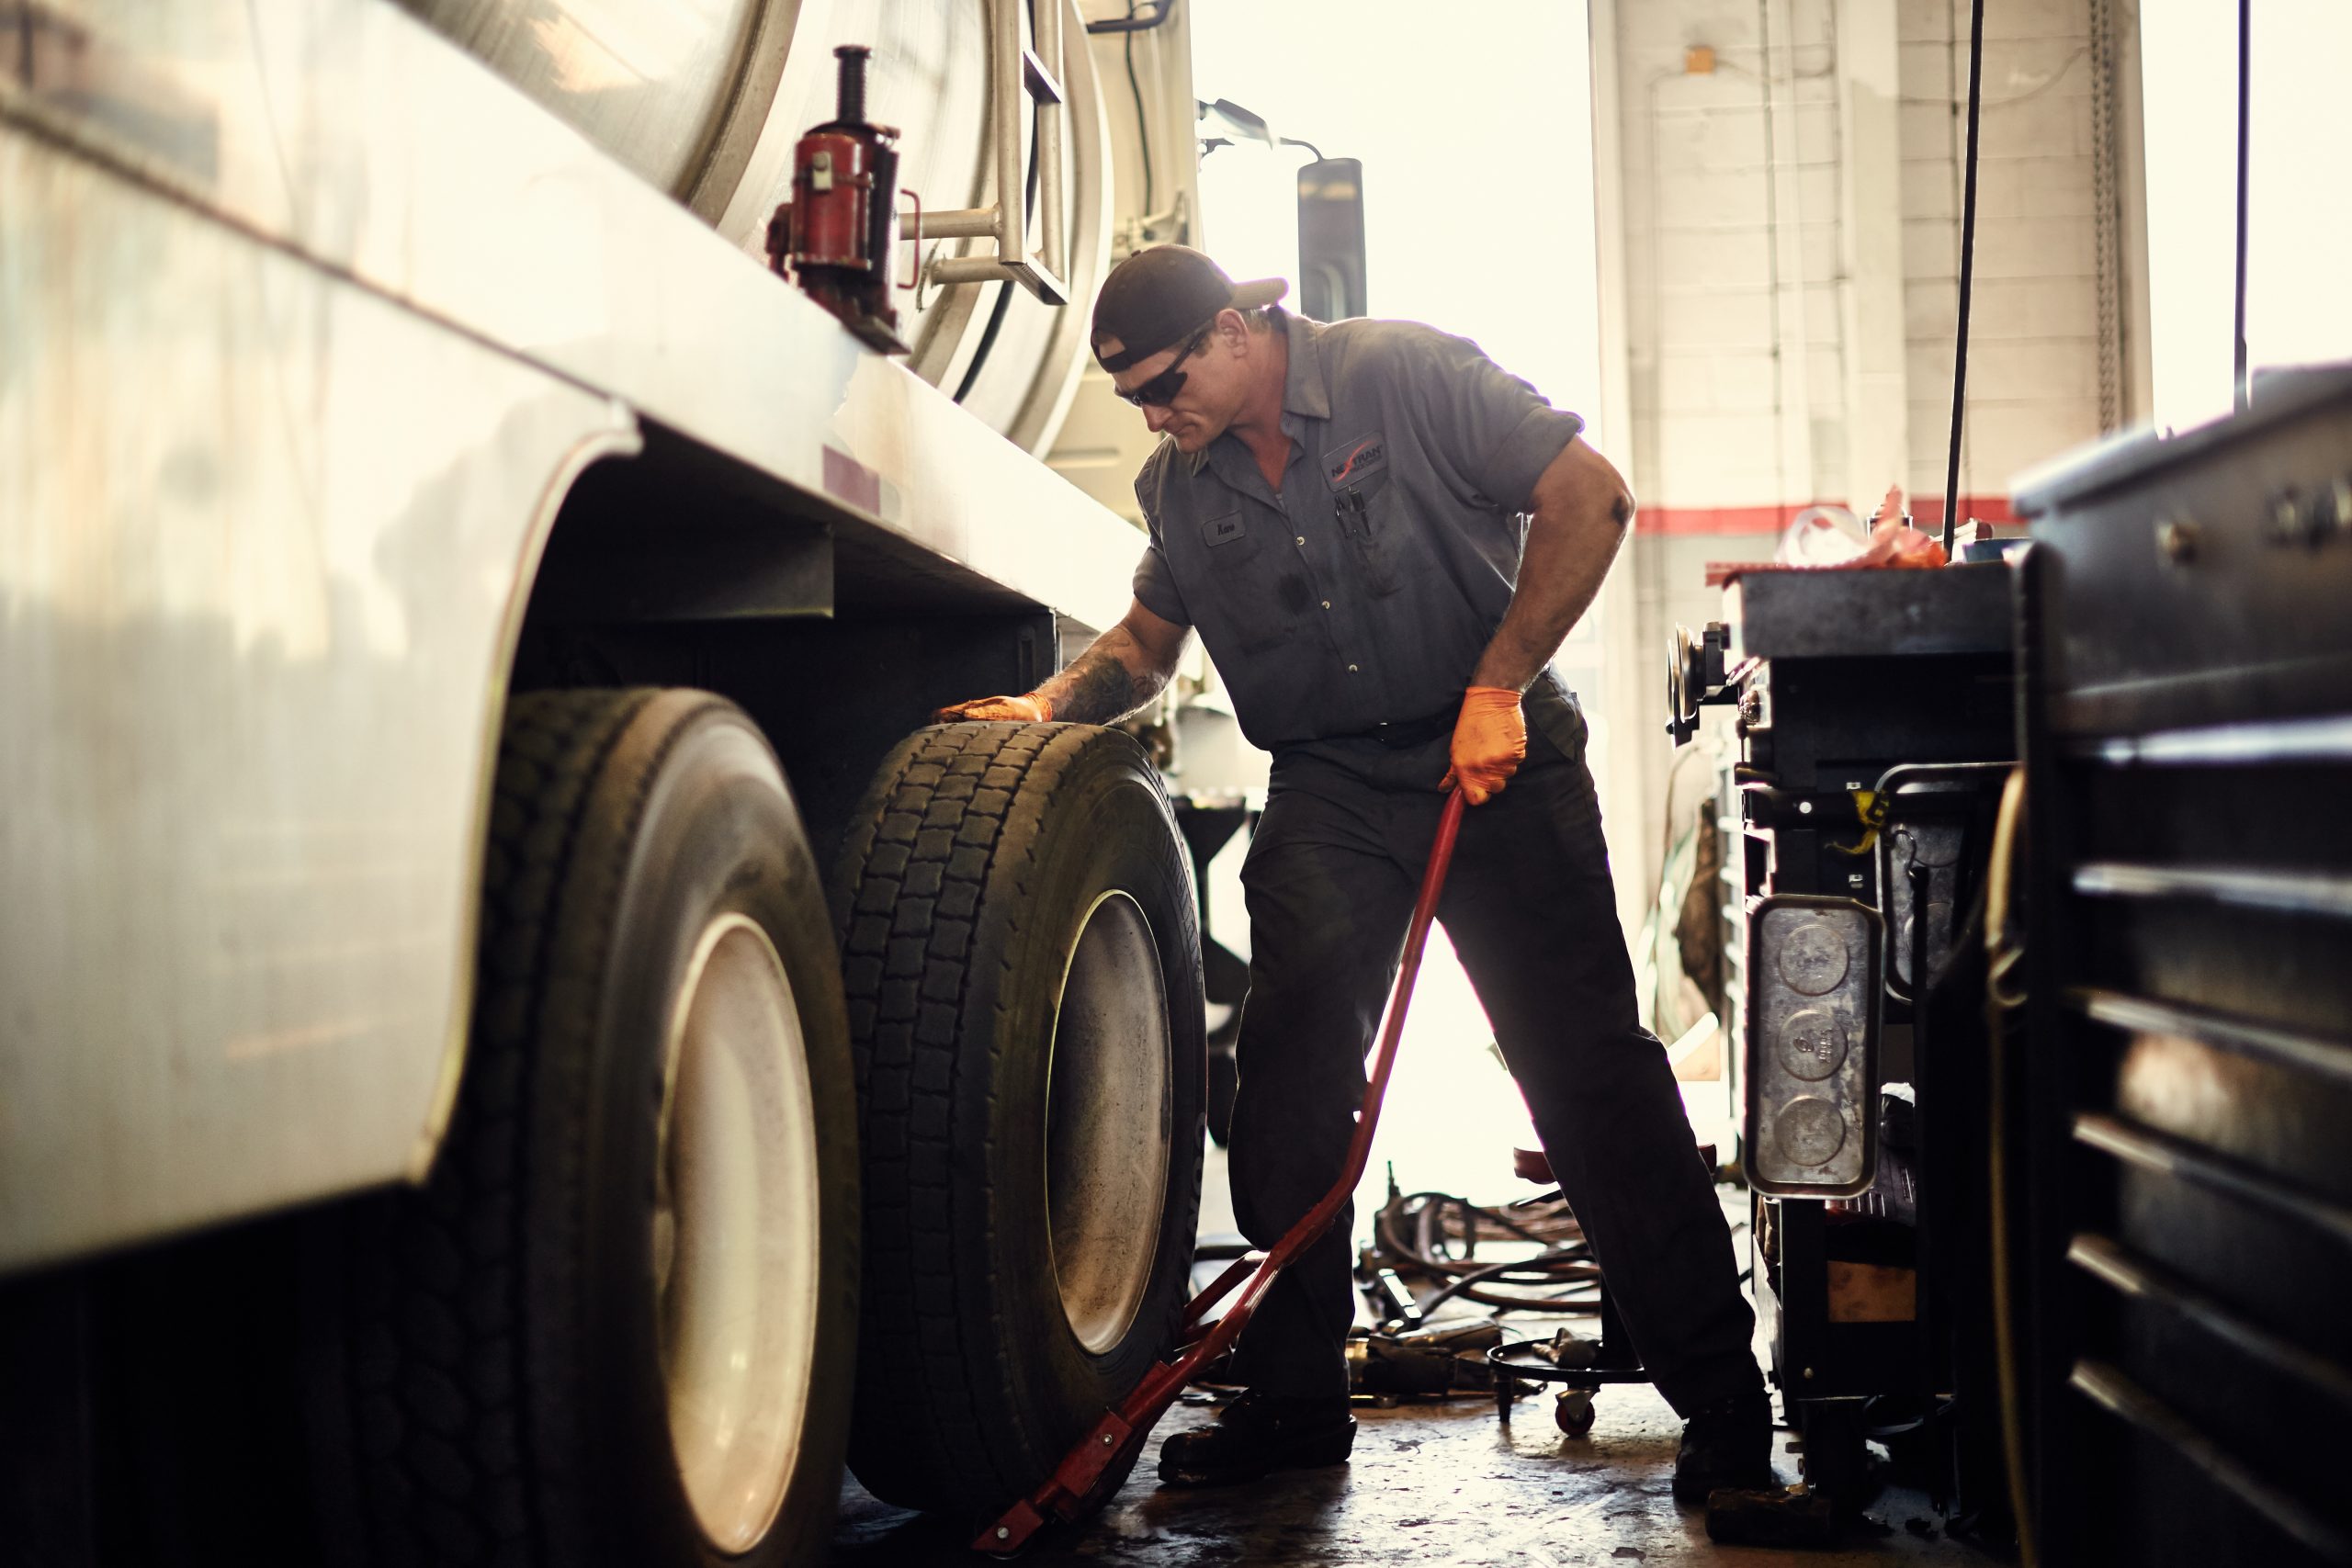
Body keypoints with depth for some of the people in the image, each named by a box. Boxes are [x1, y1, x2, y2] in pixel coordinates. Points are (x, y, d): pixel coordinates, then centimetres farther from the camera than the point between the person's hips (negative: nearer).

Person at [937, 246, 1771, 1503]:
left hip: (1493, 753, -4)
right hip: (1327, 787, 4)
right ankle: (1291, 1398, 7)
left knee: (1588, 1064, -6)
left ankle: (1722, 1402, 1)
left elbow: (1587, 497, -12)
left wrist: (1498, 688, -16)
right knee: (1288, 1077, -7)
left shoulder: (1408, 374, -10)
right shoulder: (1178, 486, 5)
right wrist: (1052, 704, 0)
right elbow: (1148, 636, 21)